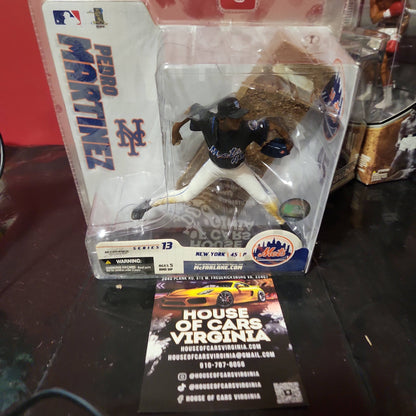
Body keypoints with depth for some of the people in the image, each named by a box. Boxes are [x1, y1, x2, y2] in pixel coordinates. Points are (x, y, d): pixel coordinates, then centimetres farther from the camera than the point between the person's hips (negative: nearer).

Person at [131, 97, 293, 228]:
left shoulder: (247, 128, -35)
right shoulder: (208, 121, -33)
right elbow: (195, 108, -12)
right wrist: (177, 126, -9)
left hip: (239, 169, 0)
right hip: (214, 167, 0)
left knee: (268, 200, -5)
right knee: (185, 195, 6)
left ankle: (280, 221, 31)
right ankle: (150, 203, 33)